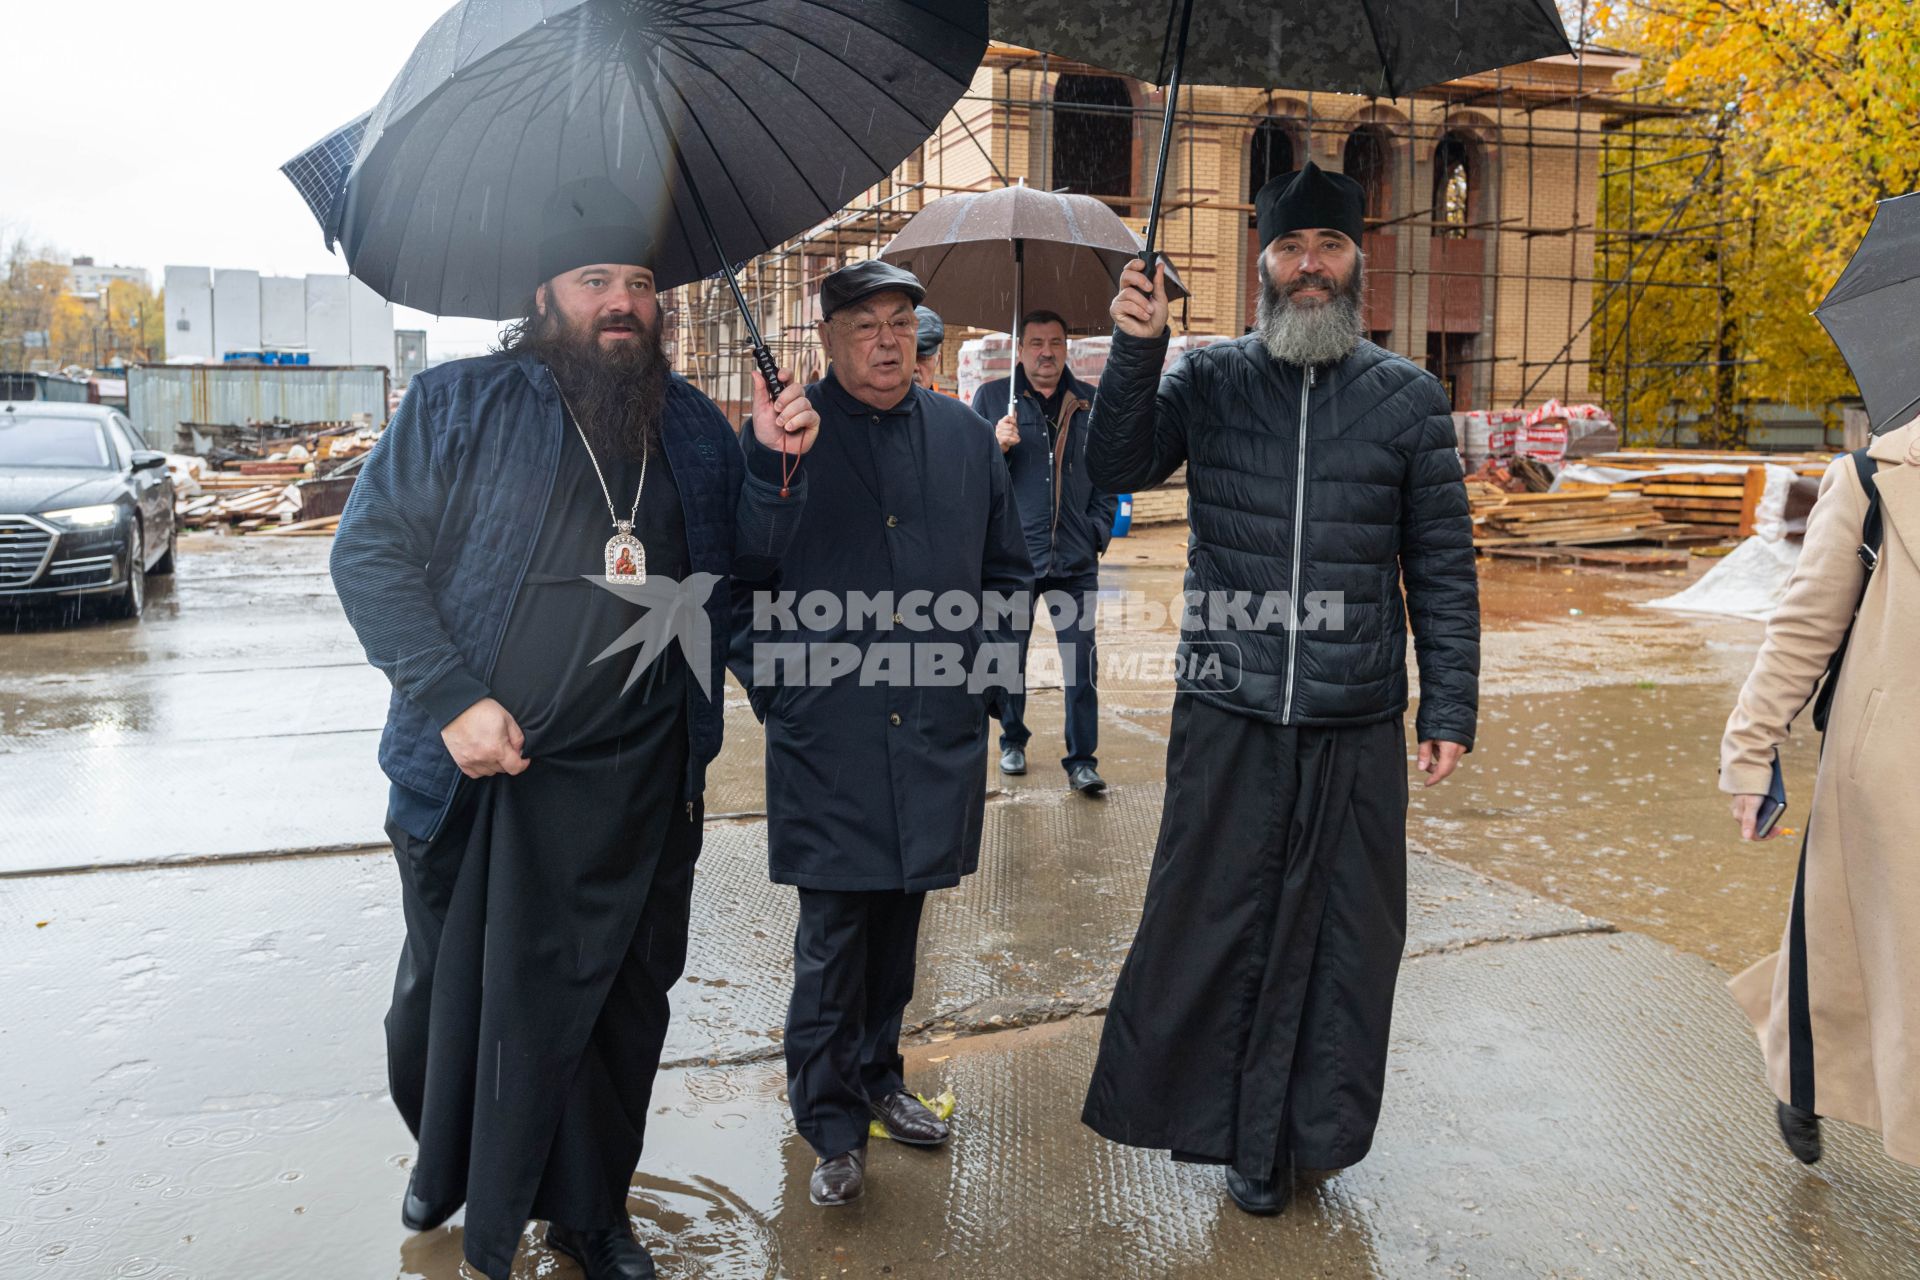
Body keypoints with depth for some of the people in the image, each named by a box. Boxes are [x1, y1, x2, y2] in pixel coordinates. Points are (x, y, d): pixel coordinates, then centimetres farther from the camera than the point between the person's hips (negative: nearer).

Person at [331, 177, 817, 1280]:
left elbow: (749, 558, 10)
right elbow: (370, 550, -6)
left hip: (637, 786, 3)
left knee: (616, 1004, 13)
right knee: (456, 991, 16)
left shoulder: (690, 424, 9)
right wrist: (452, 699, -16)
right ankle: (446, 1163, 46)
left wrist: (776, 465, -10)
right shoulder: (460, 406, -3)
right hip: (478, 776, -2)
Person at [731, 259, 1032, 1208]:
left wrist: (981, 668, 7)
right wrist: (775, 690, -5)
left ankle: (877, 1076, 35)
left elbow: (1007, 570, 17)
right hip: (826, 740, -3)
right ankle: (832, 1125, 17)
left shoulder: (965, 436, 9)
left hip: (937, 736, 4)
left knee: (898, 925, 15)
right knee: (832, 936, 2)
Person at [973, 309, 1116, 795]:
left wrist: (1098, 533, 4)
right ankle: (1012, 740, 29)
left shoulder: (1090, 403, 9)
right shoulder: (992, 397, 5)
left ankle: (1082, 759, 6)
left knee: (1081, 662, -2)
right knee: (1009, 655, 10)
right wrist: (997, 446, -15)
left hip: (1075, 559, 1)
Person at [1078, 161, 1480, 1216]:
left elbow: (1442, 566, 7)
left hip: (1357, 730, 1)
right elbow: (1117, 468, -5)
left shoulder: (1407, 398, 6)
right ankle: (1217, 1123, 25)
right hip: (1227, 718, -1)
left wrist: (1448, 705, 3)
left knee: (1338, 941, 9)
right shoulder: (1208, 378, 6)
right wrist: (1136, 351, -19)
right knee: (1204, 926, 4)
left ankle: (1289, 1140, 29)